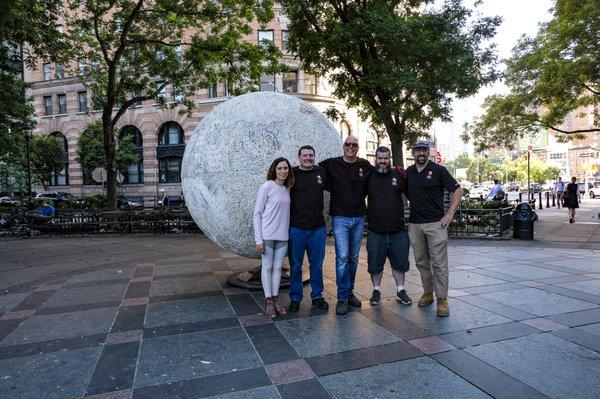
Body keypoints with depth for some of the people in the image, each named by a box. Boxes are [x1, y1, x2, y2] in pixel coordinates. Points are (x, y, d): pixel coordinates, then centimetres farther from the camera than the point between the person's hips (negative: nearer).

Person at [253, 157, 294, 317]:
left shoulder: (288, 189, 6)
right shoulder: (267, 187, -9)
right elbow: (257, 213, -9)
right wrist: (258, 239, -12)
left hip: (282, 235, 5)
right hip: (267, 236, -5)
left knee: (278, 267, 10)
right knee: (267, 267, 3)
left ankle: (275, 299, 21)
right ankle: (268, 301, 14)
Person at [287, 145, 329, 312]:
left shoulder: (322, 172, 6)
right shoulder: (292, 174, -2)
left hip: (318, 228, 2)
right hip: (296, 228, -2)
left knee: (317, 265, 12)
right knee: (295, 266, 7)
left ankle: (317, 296, 27)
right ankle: (295, 298, 21)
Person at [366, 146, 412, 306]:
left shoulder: (398, 175, 3)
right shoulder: (369, 176, 2)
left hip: (398, 230, 1)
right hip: (375, 231, 0)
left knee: (400, 262, 11)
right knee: (375, 263, 9)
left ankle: (401, 290, 27)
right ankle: (376, 291, 26)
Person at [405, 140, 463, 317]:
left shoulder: (438, 170, -2)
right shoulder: (408, 172, 11)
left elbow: (457, 190, -2)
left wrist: (450, 214, -8)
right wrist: (406, 212, 11)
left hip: (435, 223, -4)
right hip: (414, 224, 5)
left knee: (439, 263, -3)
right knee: (421, 262, 12)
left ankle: (442, 299, 6)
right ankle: (427, 292, 26)